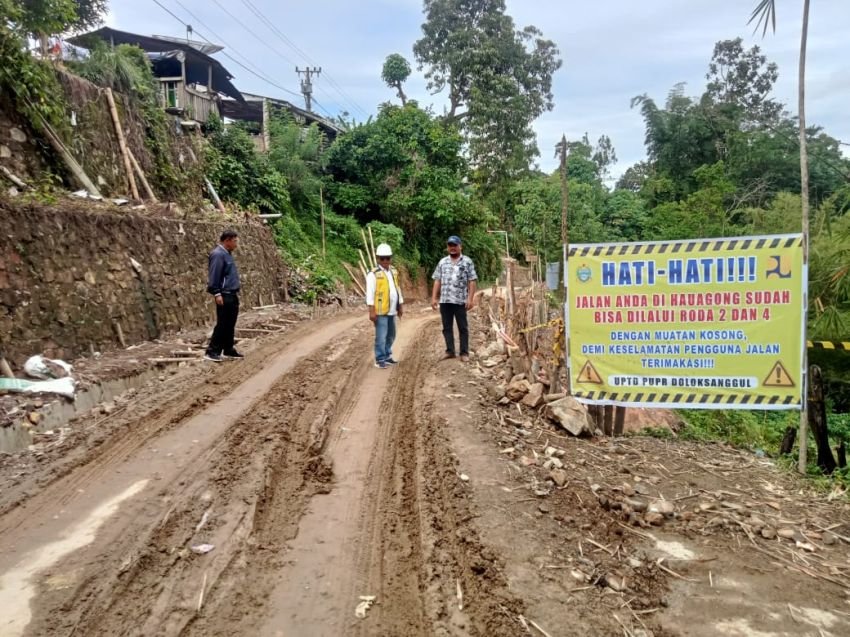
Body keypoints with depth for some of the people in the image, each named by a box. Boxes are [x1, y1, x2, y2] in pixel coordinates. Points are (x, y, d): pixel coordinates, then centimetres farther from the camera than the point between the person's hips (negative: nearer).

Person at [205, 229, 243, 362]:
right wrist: (217, 293, -23)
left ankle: (228, 350, 19)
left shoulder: (227, 253, 16)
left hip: (232, 295, 10)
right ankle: (212, 351, -4)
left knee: (230, 325, 12)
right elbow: (214, 276, -20)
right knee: (222, 324, -8)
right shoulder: (218, 254, -15)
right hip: (224, 296, -10)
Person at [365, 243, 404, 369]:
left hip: (392, 310, 7)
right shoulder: (373, 274, -9)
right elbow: (370, 293, -12)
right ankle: (380, 360, 3)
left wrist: (401, 306, 18)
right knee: (381, 336, -5)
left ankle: (387, 356, 29)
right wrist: (372, 311, -17)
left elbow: (398, 289, 19)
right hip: (381, 311, -7)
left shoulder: (394, 272, 12)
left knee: (391, 335, 15)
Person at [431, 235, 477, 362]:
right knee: (447, 327, 9)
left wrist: (470, 298, -12)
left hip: (460, 300, -4)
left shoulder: (467, 262, -1)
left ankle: (464, 352, 10)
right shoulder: (442, 262, 10)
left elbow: (472, 281, -5)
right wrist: (434, 297, 4)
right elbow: (437, 281, 11)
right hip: (444, 300, 4)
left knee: (463, 327, 3)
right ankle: (449, 351, 19)